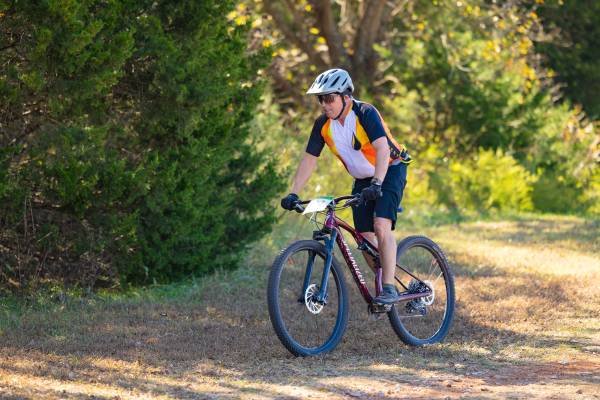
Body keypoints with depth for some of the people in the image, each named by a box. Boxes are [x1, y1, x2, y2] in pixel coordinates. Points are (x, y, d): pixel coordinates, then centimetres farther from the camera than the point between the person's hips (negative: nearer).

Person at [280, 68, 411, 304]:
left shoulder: (365, 114, -26)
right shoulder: (323, 124, -8)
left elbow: (383, 149, -37)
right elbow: (309, 159, -6)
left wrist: (376, 184, -49)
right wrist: (293, 194, -15)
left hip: (389, 171, -6)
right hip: (362, 179, 6)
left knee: (381, 226, -24)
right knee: (365, 237, 0)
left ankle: (389, 288, -22)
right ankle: (384, 286, 17)